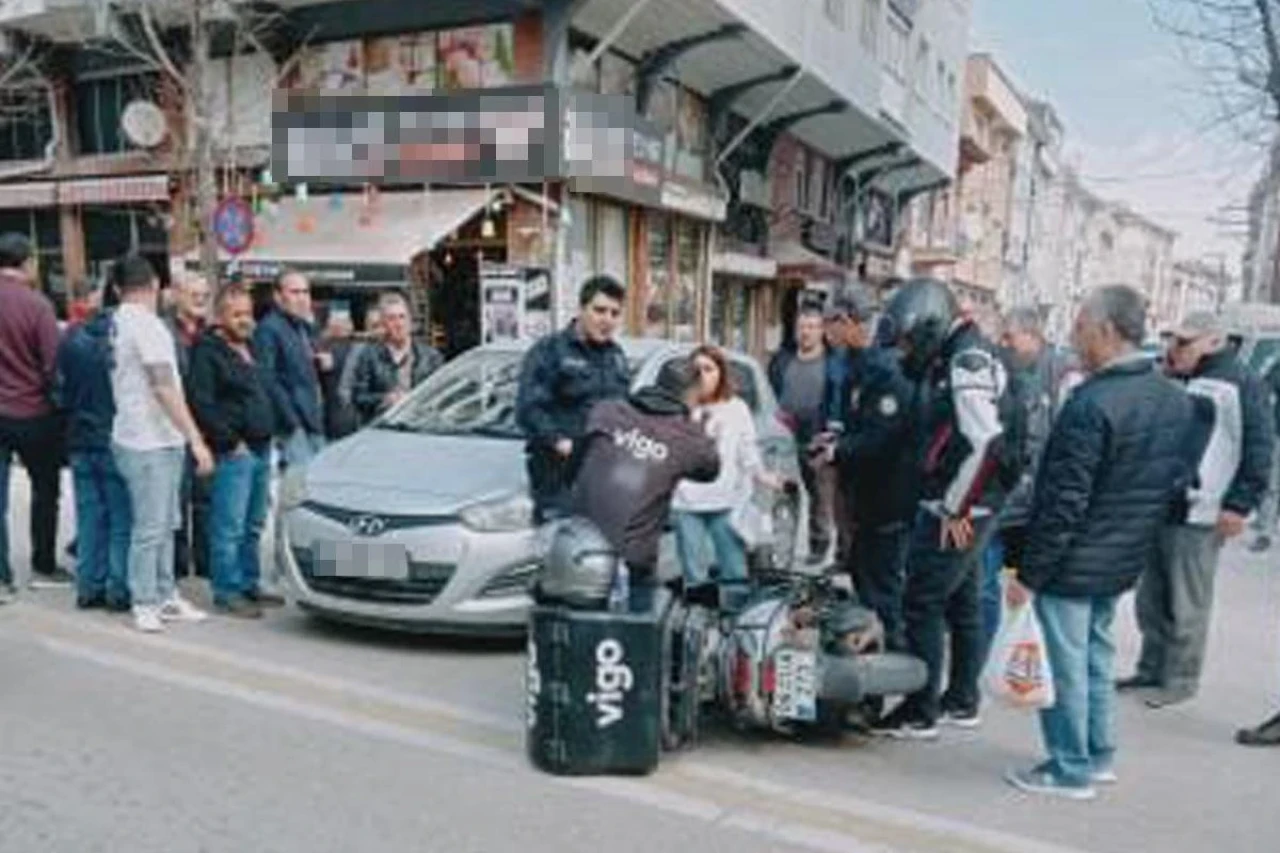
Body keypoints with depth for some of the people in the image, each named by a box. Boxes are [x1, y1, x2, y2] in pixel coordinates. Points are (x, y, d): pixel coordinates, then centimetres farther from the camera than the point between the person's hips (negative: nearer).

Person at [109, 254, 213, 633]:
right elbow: (165, 389, -20)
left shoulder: (118, 323, 12)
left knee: (165, 525, 14)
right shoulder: (146, 324, -14)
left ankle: (165, 596, 21)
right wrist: (196, 439, -20)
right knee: (150, 528, -1)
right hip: (151, 441, -9)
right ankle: (144, 604, 7)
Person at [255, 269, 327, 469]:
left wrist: (321, 363, 7)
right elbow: (267, 379, -16)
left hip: (314, 421, 9)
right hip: (293, 424, -9)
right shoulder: (268, 329, -8)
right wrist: (291, 420, -19)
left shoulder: (304, 327, 19)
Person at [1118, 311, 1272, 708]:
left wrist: (1239, 504, -14)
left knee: (1186, 606, 4)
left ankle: (1180, 680, 17)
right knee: (1151, 599, 14)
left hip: (1198, 515, -7)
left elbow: (1257, 448, -11)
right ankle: (1152, 669, 28)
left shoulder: (1237, 383, -8)